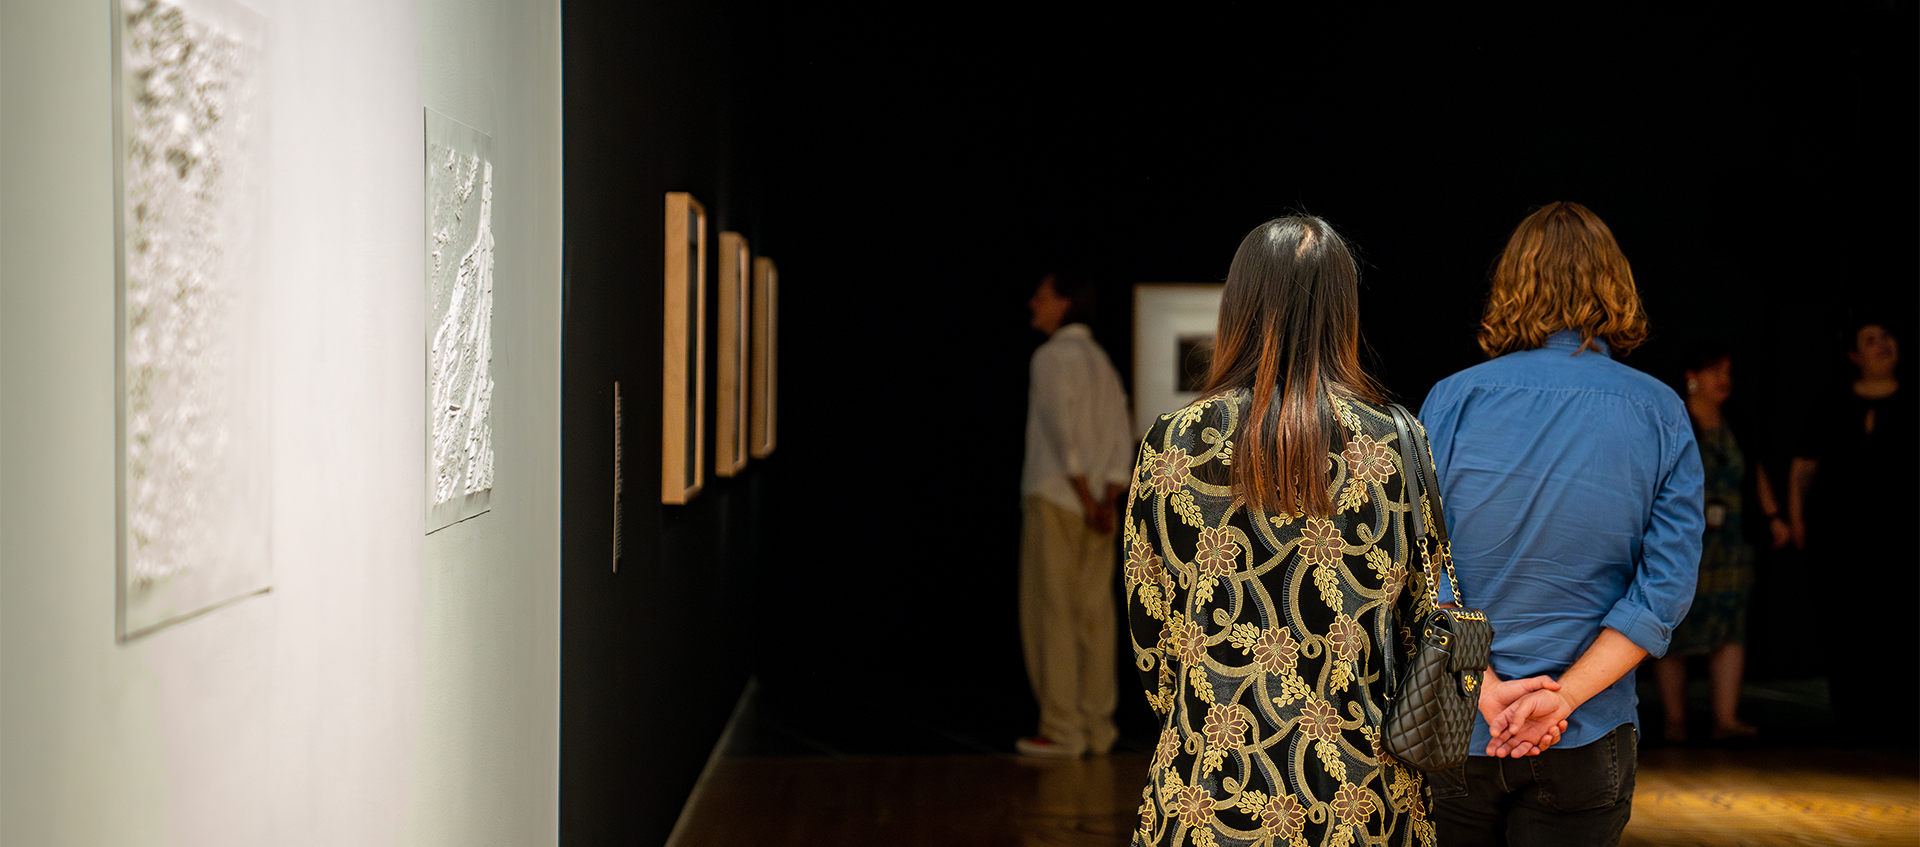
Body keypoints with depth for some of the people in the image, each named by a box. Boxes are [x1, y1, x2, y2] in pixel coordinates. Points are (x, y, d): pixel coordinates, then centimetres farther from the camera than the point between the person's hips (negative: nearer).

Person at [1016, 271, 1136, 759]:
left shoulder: (1052, 357, -7)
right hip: (1095, 507, 8)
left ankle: (1061, 731, -7)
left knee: (1050, 615, -5)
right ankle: (1097, 728, 8)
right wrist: (1107, 503, 0)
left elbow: (1063, 431, -18)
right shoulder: (1102, 362, 17)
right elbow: (1123, 444, 9)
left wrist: (1086, 500, -16)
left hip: (1055, 499, -8)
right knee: (1094, 616, 7)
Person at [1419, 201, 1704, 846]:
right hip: (1583, 748, 0)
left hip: (1454, 733, 0)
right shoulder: (1662, 416, -3)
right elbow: (1666, 589, -10)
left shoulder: (1454, 398, -5)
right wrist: (1563, 696, -15)